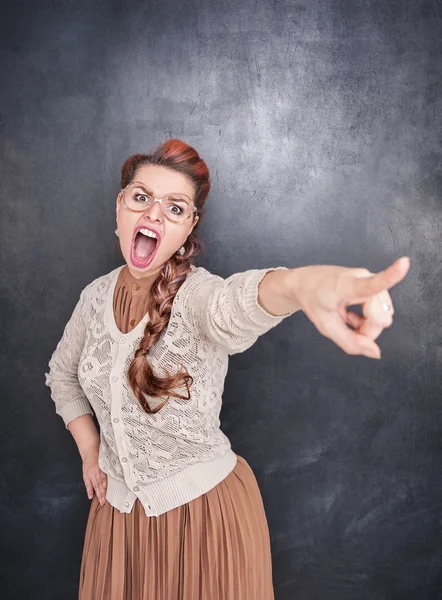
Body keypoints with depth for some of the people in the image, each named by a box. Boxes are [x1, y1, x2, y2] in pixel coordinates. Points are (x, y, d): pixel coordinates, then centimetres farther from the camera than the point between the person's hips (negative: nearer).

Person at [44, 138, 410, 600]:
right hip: (117, 505, 5)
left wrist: (300, 284, -70)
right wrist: (88, 448, 5)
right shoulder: (96, 295, -4)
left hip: (205, 510, -4)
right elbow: (62, 372, 15)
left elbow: (240, 302, -48)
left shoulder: (196, 294, -21)